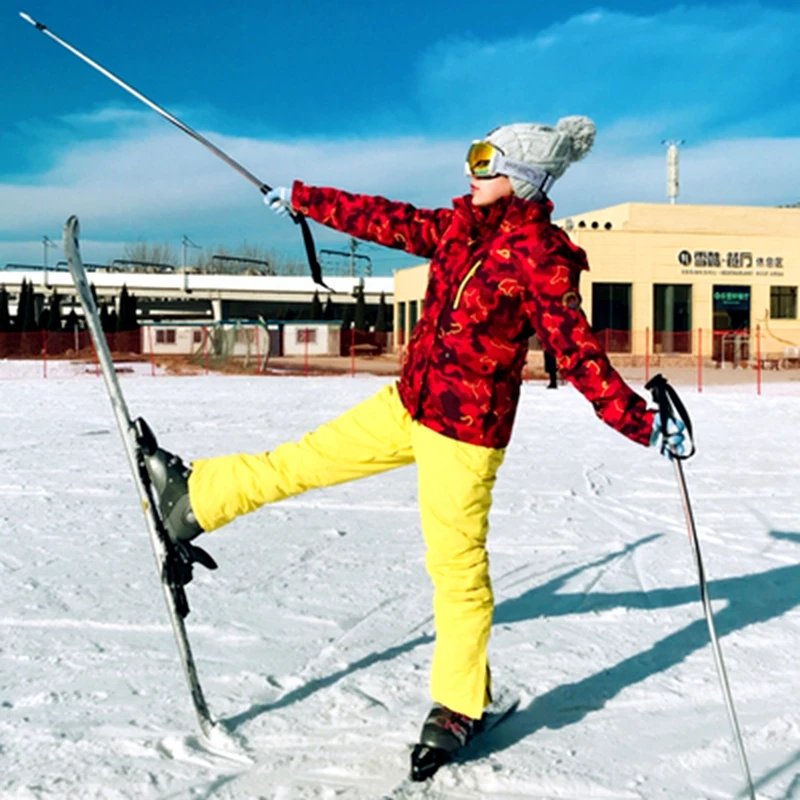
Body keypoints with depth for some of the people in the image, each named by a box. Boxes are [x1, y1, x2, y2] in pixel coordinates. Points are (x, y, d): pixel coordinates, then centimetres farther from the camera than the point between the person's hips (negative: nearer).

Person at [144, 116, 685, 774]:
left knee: (457, 564, 2)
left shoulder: (540, 260, -18)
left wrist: (643, 425, -26)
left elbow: (579, 353, -19)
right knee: (307, 459, 18)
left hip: (466, 430, -7)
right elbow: (387, 221, 14)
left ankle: (461, 705, 20)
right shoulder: (461, 225, 5)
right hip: (407, 404, 8)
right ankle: (194, 498, 35)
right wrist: (303, 198, 23)